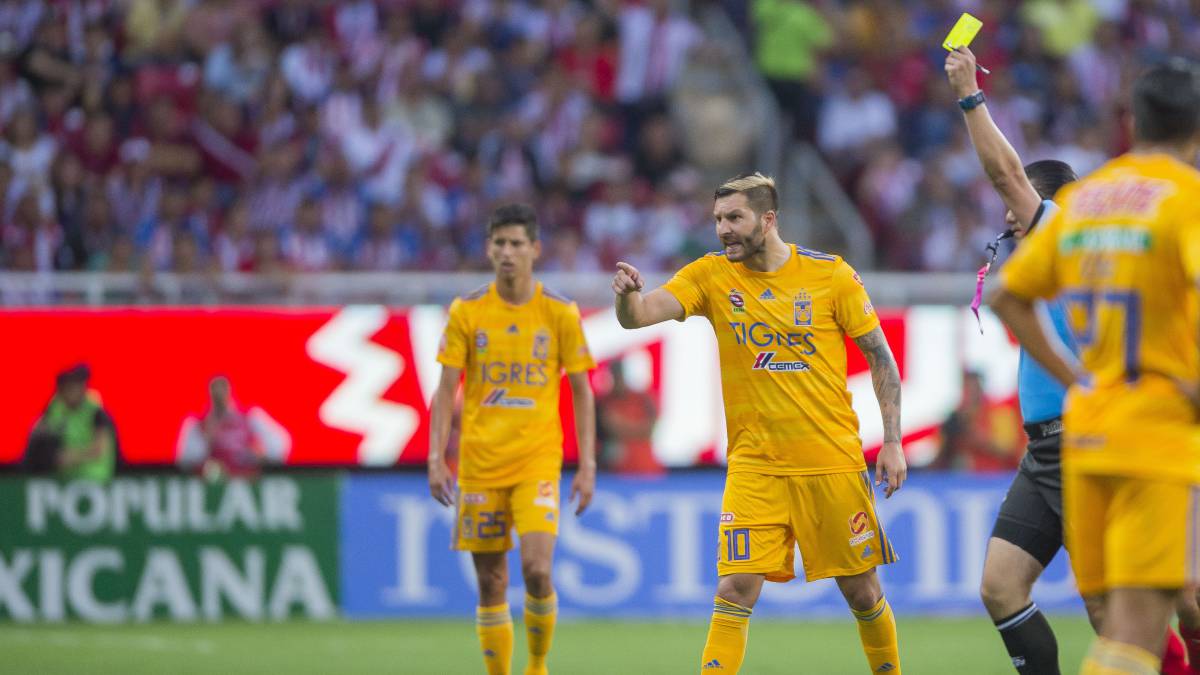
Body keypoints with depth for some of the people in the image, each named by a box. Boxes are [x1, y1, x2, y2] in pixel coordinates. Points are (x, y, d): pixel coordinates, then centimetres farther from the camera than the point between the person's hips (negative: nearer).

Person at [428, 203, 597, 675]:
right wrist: (436, 459, -6)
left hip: (537, 462, -1)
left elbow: (582, 393, 5)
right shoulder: (466, 312, 2)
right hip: (479, 464, 1)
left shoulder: (560, 313, 0)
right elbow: (446, 392, 3)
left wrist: (587, 466, -1)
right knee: (491, 583, 2)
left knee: (536, 569, -16)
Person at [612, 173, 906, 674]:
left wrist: (892, 441, -2)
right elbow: (639, 314, -13)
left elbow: (879, 355, 3)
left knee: (861, 589, 6)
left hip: (832, 460, -1)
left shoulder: (831, 275, -4)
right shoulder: (711, 276, 0)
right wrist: (628, 295, -37)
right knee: (735, 588, -12)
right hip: (754, 464, 1)